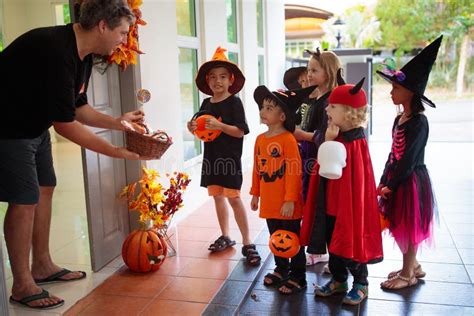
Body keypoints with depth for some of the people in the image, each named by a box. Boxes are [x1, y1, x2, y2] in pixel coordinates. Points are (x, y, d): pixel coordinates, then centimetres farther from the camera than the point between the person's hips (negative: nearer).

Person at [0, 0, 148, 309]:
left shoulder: (82, 55, 1)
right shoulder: (57, 52, -31)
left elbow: (79, 107, 10)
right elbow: (65, 124, -30)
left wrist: (117, 121, -2)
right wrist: (116, 151, -25)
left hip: (35, 127, 10)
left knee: (45, 190, 12)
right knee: (25, 200, -6)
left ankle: (43, 266, 27)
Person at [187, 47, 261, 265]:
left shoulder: (234, 102, -9)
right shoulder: (206, 104, 8)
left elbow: (240, 131, -15)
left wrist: (219, 125, -26)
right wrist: (195, 129, -5)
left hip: (230, 157, -6)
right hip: (211, 157, 7)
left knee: (233, 198, -6)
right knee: (217, 196, 14)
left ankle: (247, 244, 4)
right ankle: (225, 237, 29)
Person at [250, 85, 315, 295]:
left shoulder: (288, 140, -17)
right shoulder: (260, 139, 6)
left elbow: (294, 172, -19)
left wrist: (290, 200, -19)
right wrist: (255, 193, 15)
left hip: (287, 204, -7)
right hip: (269, 202, 7)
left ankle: (298, 277, 20)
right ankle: (281, 269, 38)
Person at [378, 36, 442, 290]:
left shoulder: (419, 122, -18)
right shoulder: (399, 119, 8)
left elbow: (409, 159, -20)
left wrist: (391, 186, -16)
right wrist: (383, 182, 7)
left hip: (411, 181, -8)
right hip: (397, 179, 8)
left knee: (409, 227, 4)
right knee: (400, 226, 16)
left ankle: (408, 274, 19)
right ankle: (413, 265, 33)